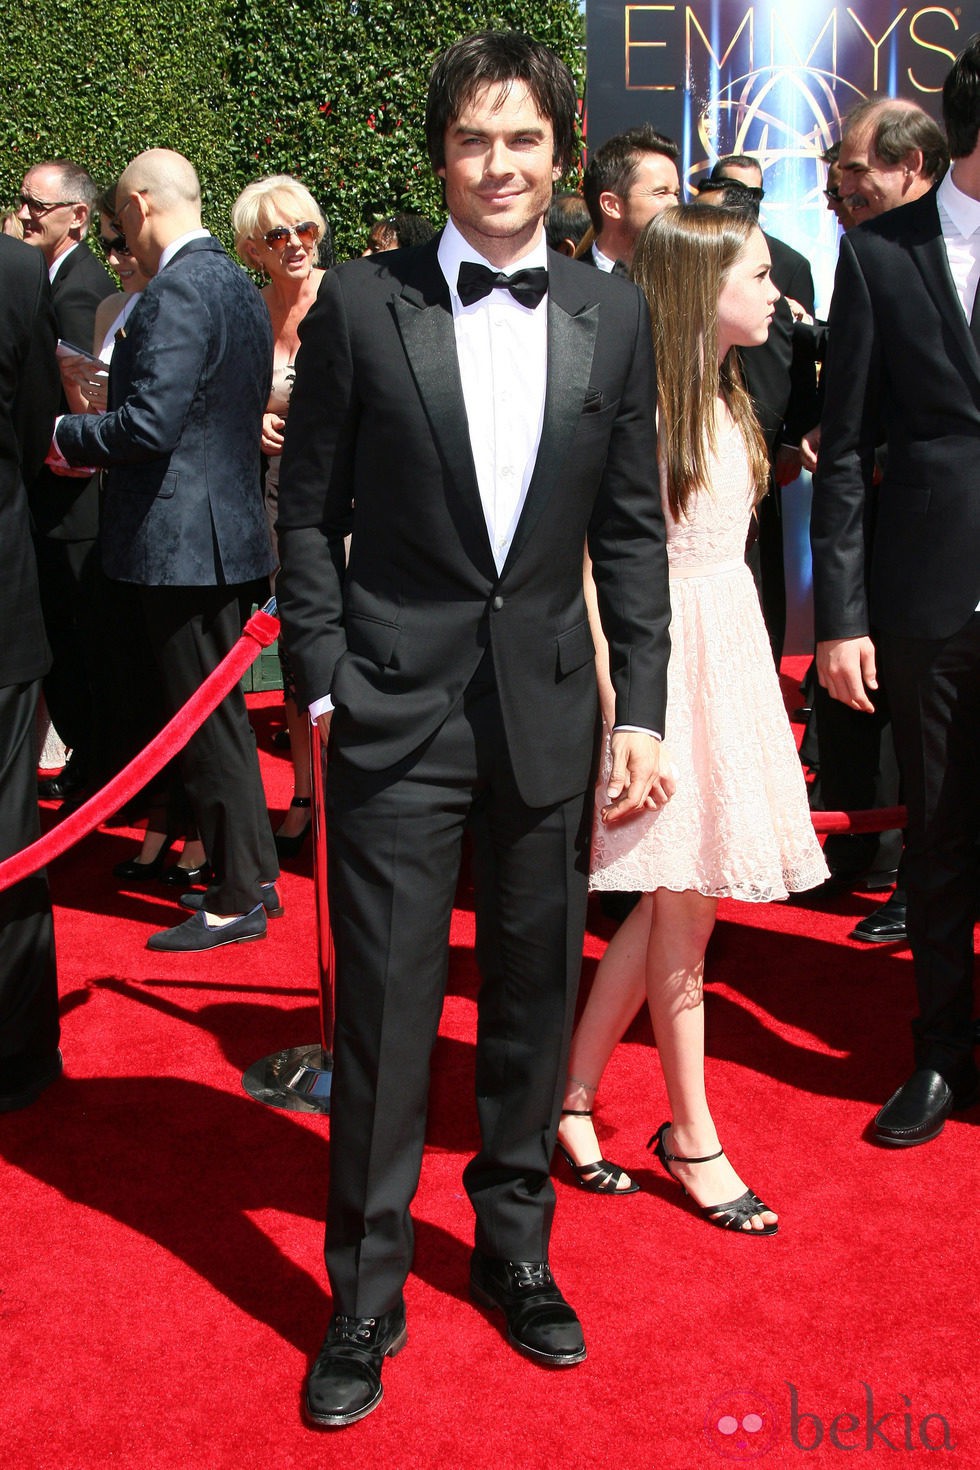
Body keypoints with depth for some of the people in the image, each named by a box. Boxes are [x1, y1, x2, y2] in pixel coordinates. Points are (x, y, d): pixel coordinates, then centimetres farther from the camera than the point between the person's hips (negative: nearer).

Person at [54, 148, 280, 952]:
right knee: (219, 713, 18)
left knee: (208, 721, -1)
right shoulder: (237, 284, 13)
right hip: (229, 526, 10)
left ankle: (238, 898, 9)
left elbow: (150, 423, -25)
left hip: (183, 536, -10)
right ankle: (252, 870, 28)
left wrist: (67, 434, -8)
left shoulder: (178, 290, -17)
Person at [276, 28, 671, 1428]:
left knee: (536, 994, 13)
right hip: (397, 708, -3)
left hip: (546, 708, 3)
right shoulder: (361, 303, -2)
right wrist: (321, 683, -5)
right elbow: (309, 510, 1)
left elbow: (631, 527, 7)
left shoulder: (613, 315, 6)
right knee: (385, 1002, 2)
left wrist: (641, 708, 2)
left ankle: (515, 1248, 33)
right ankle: (366, 1296, 20)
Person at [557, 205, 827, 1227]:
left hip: (728, 649, 8)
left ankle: (571, 1097, 21)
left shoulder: (725, 403, 13)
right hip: (665, 654, -8)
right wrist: (616, 703, -20)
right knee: (685, 908, 0)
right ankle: (692, 1138, 15)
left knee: (675, 899, 9)